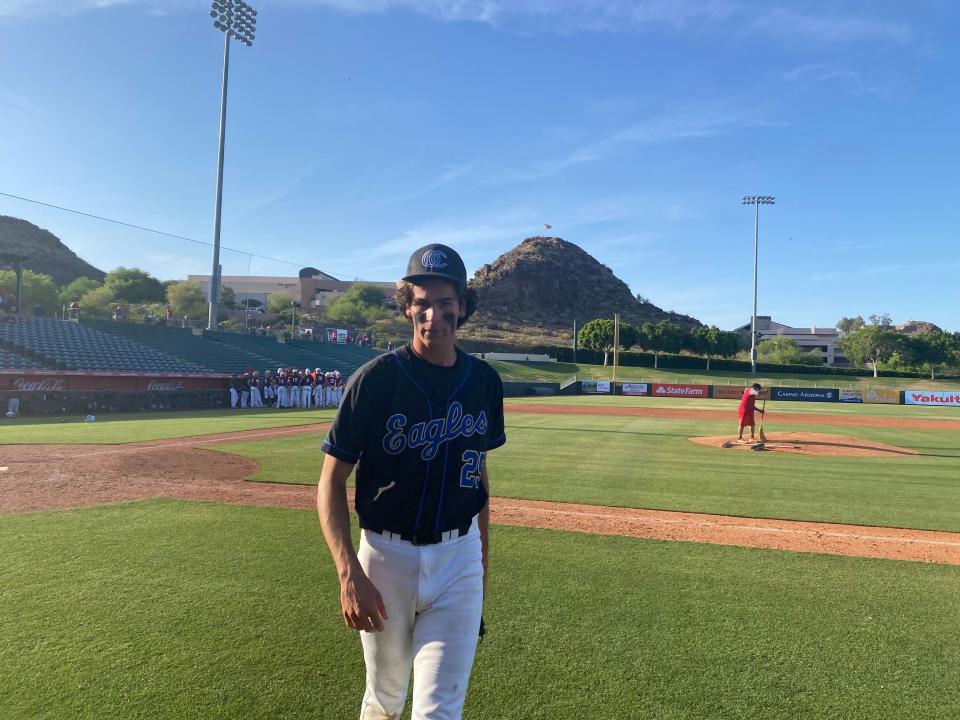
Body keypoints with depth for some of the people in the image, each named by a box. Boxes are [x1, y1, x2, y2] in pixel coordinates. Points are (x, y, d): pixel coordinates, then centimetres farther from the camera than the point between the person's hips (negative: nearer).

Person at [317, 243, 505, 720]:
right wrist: (349, 575, -22)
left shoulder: (484, 381, -1)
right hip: (385, 555, -1)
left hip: (458, 559, 2)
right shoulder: (375, 379, -13)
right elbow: (331, 482, -11)